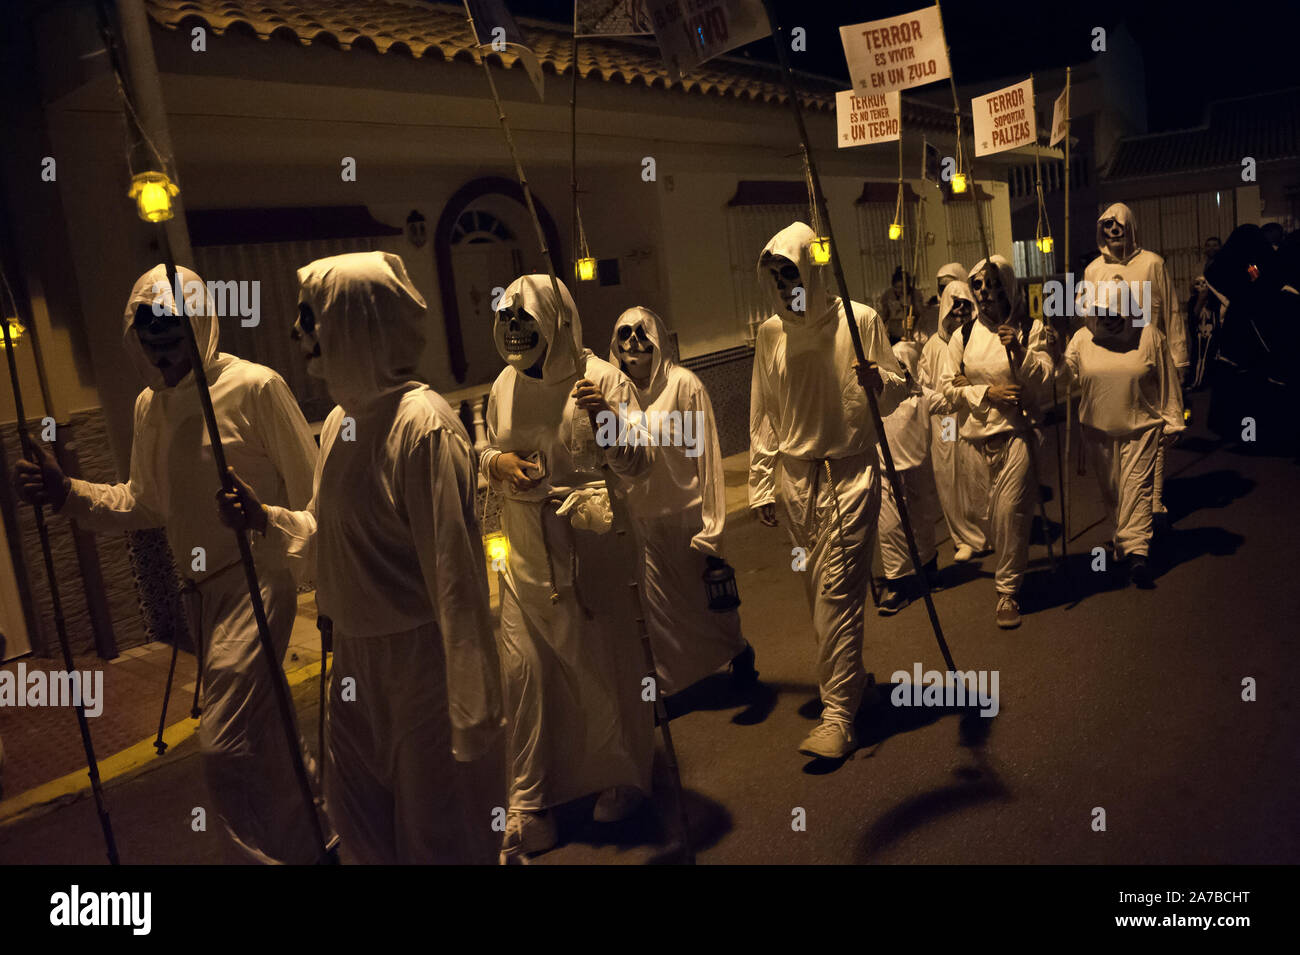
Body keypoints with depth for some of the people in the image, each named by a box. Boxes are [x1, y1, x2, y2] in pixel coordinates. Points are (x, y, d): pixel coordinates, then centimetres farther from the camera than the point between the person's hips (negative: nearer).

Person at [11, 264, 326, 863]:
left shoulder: (254, 386, -13)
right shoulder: (149, 405, 9)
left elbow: (310, 495, -11)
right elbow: (144, 503, 18)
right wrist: (69, 494, 1)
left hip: (255, 582, -7)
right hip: (198, 590, 7)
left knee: (223, 746, -11)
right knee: (261, 732, 19)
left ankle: (283, 849, 11)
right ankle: (310, 837, 39)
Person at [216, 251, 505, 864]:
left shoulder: (422, 425, -21)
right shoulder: (340, 420, 6)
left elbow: (456, 578, -23)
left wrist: (472, 713, -21)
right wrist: (265, 520, 0)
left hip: (420, 657, -8)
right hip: (356, 655, 8)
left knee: (439, 835, 10)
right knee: (359, 818, 22)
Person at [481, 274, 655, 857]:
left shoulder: (601, 379, -8)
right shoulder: (504, 388, 6)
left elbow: (639, 464, -12)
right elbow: (489, 456, 18)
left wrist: (610, 418, -31)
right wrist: (496, 464, -6)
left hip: (594, 548, -4)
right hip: (529, 556, 4)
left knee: (609, 666, 8)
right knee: (524, 672, 5)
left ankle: (625, 777, 31)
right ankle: (528, 803, 20)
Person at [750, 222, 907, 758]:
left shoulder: (860, 320, -5)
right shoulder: (770, 334, 6)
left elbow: (898, 392, 0)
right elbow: (763, 415, 11)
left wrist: (878, 382, -24)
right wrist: (760, 485, 9)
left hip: (850, 473, -4)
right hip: (796, 477, 4)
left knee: (836, 592, -9)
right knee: (817, 590, 10)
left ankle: (838, 714, -4)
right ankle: (844, 677, 29)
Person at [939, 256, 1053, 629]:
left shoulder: (1031, 330, 2)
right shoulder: (963, 336, 8)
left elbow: (1044, 381, -4)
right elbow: (947, 385, 5)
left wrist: (1020, 351, -18)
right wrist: (985, 393, -8)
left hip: (1018, 430, -3)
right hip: (981, 433, 3)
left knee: (1010, 509, -11)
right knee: (995, 511, 7)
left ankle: (1008, 589, 3)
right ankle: (1008, 571, 31)